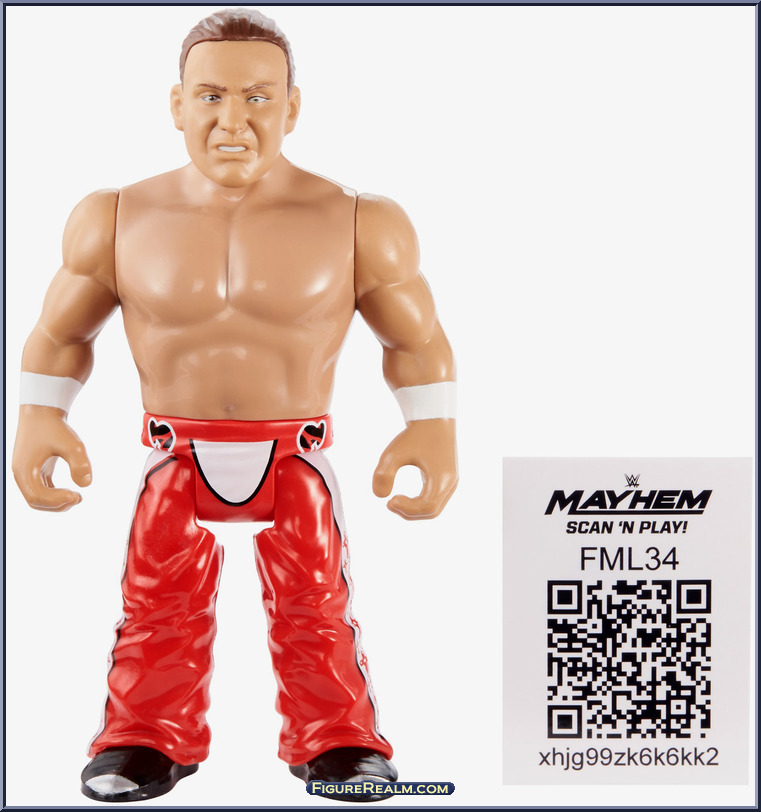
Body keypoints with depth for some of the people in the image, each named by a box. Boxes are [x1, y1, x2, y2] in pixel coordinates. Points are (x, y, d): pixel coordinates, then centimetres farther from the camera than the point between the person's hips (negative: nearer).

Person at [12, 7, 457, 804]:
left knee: (315, 599, -8)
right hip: (175, 454, 1)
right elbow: (59, 334, 11)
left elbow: (417, 341, 6)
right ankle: (145, 741, 9)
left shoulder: (357, 223, -5)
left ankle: (340, 742, 7)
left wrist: (434, 428, -10)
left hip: (295, 454, -1)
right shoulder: (119, 220, -1)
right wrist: (37, 417, -6)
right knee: (159, 596, -7)